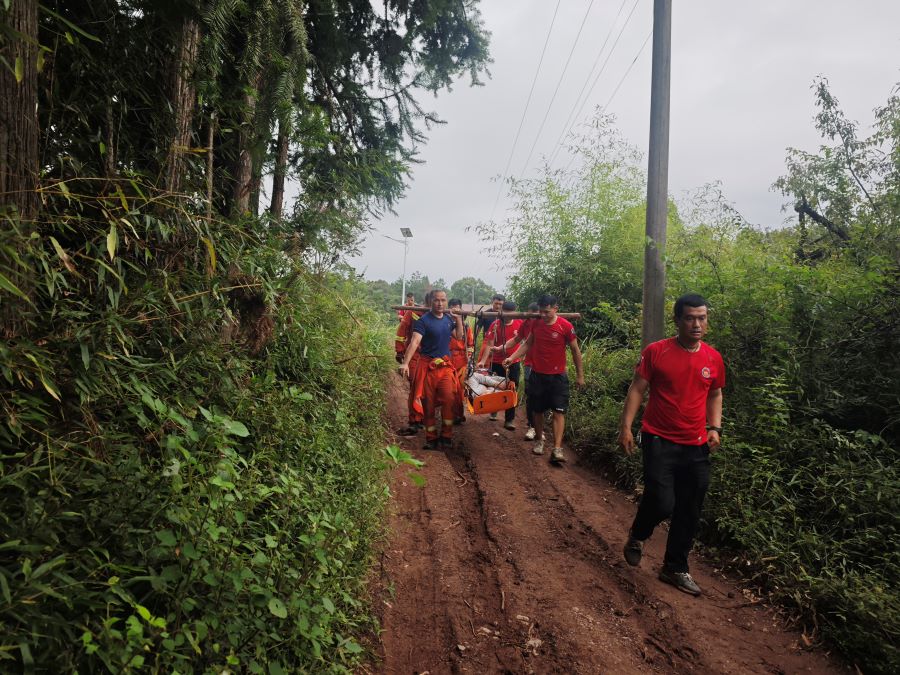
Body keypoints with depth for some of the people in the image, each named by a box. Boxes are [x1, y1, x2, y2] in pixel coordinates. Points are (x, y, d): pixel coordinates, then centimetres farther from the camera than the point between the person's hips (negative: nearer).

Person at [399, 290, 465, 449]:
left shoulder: (449, 319, 9)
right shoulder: (424, 320, -9)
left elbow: (459, 337, 19)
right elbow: (415, 342, -20)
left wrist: (459, 319, 7)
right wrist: (405, 363, -32)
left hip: (445, 365, 4)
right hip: (427, 366, -3)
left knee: (449, 399, -11)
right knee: (428, 403, 4)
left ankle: (446, 435, 2)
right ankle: (431, 438, 16)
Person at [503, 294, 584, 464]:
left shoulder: (565, 326, -12)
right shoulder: (536, 324, 0)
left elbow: (575, 351, -4)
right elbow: (527, 344, 12)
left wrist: (580, 375, -2)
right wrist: (512, 357, 0)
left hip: (557, 376, -4)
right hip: (537, 374, 4)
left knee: (559, 411, -7)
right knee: (537, 410, 11)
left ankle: (557, 449, -10)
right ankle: (539, 440, 29)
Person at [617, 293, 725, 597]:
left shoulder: (714, 359, 4)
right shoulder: (656, 352, -7)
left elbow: (715, 394, 18)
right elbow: (637, 389, -5)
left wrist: (715, 428, 6)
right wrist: (626, 426, -11)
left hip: (696, 446, 4)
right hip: (660, 440, -4)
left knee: (689, 512, 9)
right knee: (662, 502, -12)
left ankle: (675, 568, 28)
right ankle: (637, 536, 23)